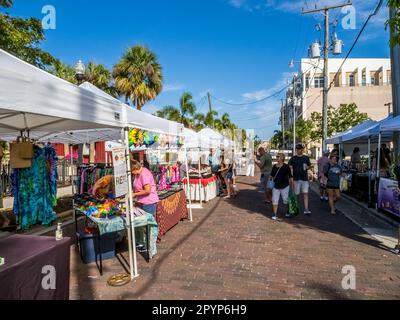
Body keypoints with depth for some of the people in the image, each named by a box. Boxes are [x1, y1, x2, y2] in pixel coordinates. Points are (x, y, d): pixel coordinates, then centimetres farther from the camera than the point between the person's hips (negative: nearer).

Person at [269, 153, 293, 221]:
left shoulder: (286, 167, -7)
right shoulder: (274, 166, 6)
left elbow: (290, 177, -4)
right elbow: (271, 175, 17)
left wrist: (292, 185, -5)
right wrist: (269, 180, 3)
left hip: (285, 186, -3)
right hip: (276, 187, 3)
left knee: (286, 200, 8)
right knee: (275, 201, -2)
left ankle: (288, 212, 32)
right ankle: (275, 215, 5)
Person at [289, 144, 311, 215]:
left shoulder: (306, 158, 8)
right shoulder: (293, 158, 2)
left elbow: (309, 166, 18)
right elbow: (290, 168, -2)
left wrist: (307, 167, -6)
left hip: (305, 178, 1)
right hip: (296, 179, -1)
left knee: (305, 193, -6)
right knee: (296, 194, 6)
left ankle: (306, 209, -6)